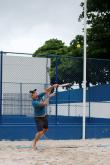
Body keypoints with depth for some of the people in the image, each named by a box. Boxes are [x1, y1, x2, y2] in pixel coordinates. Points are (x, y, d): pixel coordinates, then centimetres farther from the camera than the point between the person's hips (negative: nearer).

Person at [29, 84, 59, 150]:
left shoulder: (39, 96, -6)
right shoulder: (34, 102, -28)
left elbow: (46, 91, -3)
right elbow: (44, 104, -34)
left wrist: (53, 86, -15)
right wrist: (48, 97, -25)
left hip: (44, 116, 8)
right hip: (38, 118, -8)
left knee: (45, 129, 22)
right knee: (40, 132, -13)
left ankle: (37, 138, 44)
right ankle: (34, 144, 6)